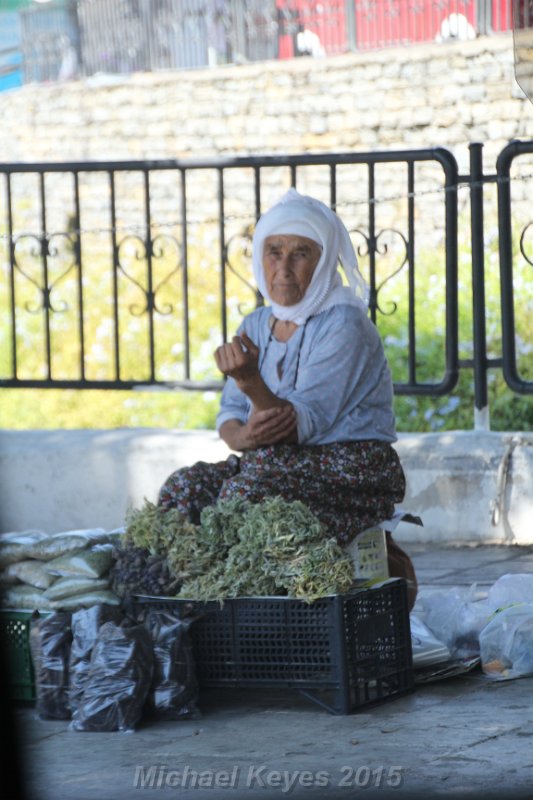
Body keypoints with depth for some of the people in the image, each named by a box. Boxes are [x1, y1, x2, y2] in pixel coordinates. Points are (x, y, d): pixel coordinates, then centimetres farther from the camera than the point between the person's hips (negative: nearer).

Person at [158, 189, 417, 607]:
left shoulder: (343, 325, -13)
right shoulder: (257, 325, 10)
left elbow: (303, 427, -21)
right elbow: (229, 416, 7)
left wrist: (251, 381, -37)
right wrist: (243, 436, -18)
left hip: (356, 474, -6)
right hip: (285, 464, 6)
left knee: (256, 481, -34)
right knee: (186, 486, -19)